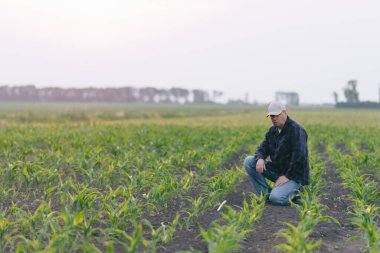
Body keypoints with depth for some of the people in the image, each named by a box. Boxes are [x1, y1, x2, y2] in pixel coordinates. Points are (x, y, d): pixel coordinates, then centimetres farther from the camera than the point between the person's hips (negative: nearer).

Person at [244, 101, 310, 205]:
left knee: (276, 198, -30)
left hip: (293, 175, -8)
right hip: (276, 169, 8)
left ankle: (294, 190, 2)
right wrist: (260, 159, -19)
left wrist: (288, 176, -23)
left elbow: (300, 157, -24)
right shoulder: (272, 130, 9)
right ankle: (266, 192, -5)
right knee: (249, 161, -6)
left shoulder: (296, 130, -17)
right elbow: (263, 148, 6)